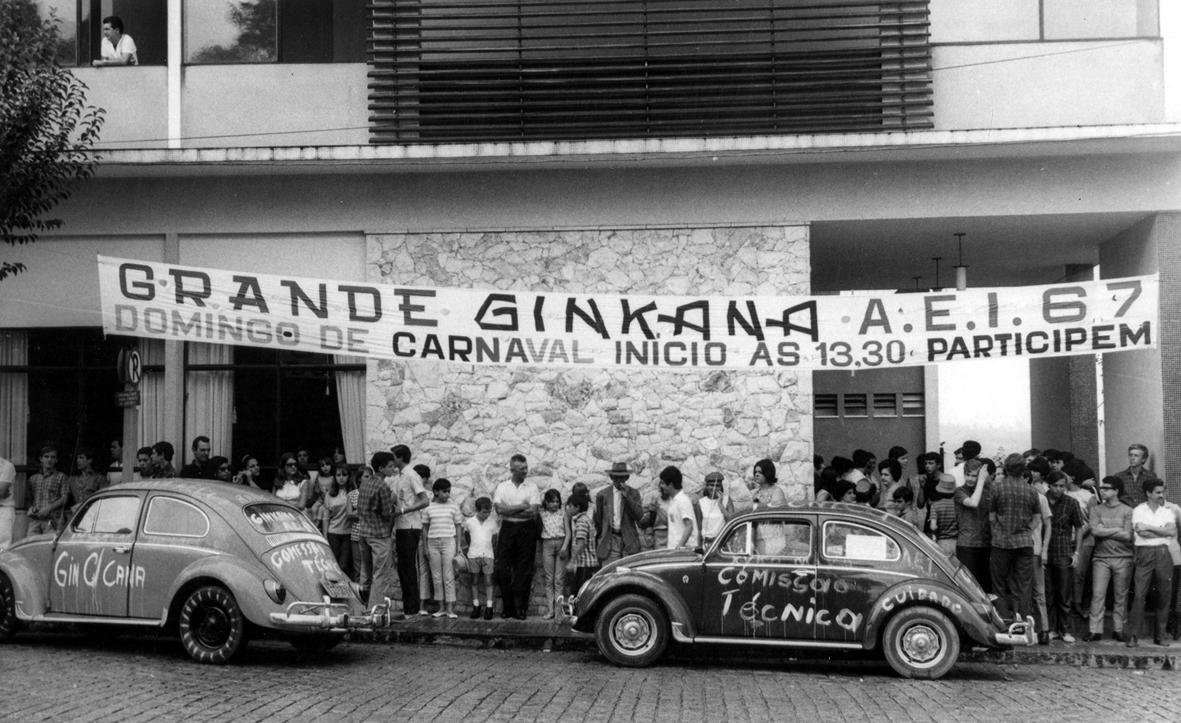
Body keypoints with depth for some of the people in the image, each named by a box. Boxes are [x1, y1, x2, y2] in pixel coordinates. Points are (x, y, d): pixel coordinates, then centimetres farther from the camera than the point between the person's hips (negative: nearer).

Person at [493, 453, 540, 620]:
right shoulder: (502, 487, 5)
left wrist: (509, 511, -10)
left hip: (527, 530, -1)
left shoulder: (532, 487, 2)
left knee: (524, 571, 0)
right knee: (502, 569, -2)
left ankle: (520, 608, 6)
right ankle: (507, 607, 9)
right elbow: (499, 509, -8)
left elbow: (533, 512, -9)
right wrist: (521, 507, -10)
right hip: (507, 530, 1)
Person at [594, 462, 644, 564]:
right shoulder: (603, 494, 6)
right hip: (609, 542, 0)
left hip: (629, 541, 0)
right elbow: (597, 519, 12)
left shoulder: (633, 493, 7)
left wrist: (627, 496, -13)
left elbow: (639, 516, -5)